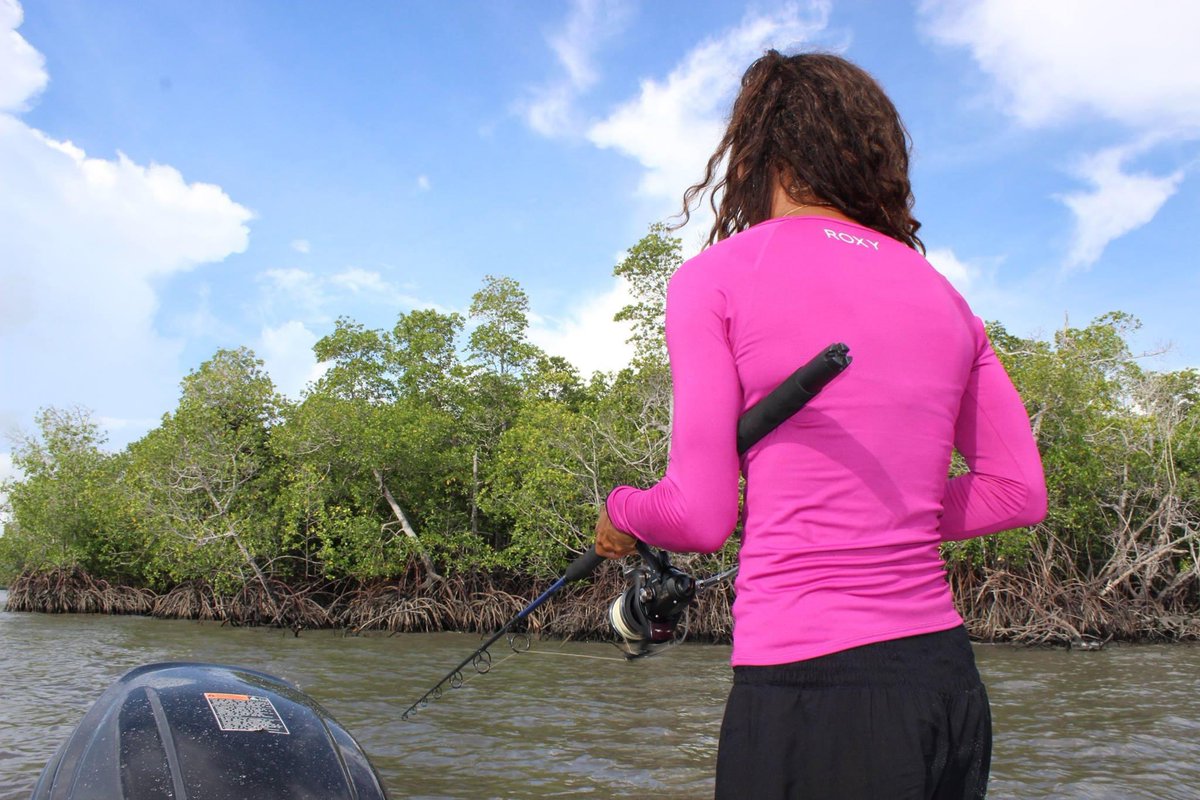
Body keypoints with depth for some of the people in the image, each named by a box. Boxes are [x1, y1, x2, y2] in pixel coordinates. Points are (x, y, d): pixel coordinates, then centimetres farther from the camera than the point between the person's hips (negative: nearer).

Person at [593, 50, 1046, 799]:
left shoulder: (717, 276, -5)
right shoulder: (942, 293, 11)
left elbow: (700, 515, -8)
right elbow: (1019, 491, 13)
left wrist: (622, 513, 13)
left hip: (807, 687, -6)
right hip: (949, 681, 6)